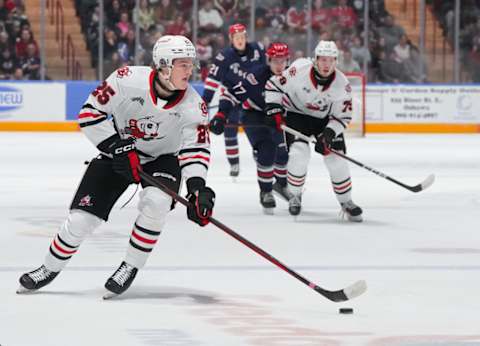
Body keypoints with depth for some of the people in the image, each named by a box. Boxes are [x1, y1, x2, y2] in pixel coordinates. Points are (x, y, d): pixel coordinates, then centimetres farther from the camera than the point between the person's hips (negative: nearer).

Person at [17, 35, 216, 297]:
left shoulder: (193, 105, -20)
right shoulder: (128, 80, -26)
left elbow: (196, 148, -20)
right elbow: (90, 111, -18)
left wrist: (197, 186, -36)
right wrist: (116, 146, -26)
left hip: (162, 159, 1)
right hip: (118, 154, -1)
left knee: (156, 202, -31)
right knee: (81, 218, -6)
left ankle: (130, 267, -10)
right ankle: (50, 268, 21)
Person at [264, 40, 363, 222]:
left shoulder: (342, 84, -21)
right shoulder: (299, 71, -27)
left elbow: (342, 116, -13)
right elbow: (274, 85, -13)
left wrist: (329, 134, -26)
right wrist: (274, 110, -20)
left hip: (326, 120, 2)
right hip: (297, 115, -2)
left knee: (336, 158, -5)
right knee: (299, 153, -21)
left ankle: (346, 201, 14)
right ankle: (295, 196, 2)